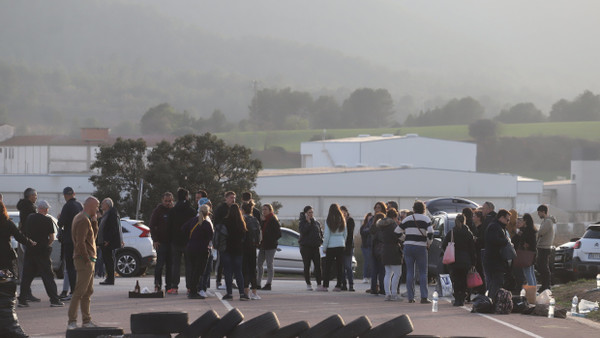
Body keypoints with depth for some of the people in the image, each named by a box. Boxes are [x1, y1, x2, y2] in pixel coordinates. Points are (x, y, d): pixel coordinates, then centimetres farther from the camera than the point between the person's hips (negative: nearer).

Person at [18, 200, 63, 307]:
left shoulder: (29, 218, 6)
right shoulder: (48, 220, -8)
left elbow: (23, 234, 14)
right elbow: (52, 238, -6)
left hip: (29, 251, 4)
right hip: (42, 251, -4)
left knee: (26, 276, 9)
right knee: (48, 276, 0)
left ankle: (22, 299, 8)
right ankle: (54, 300, -1)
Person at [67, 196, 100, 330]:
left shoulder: (82, 218, 17)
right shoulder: (83, 220, -15)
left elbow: (93, 236, 22)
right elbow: (80, 242, -22)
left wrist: (94, 221, 9)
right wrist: (87, 260, -20)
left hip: (88, 260, 11)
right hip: (84, 260, -11)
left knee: (88, 292, 13)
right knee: (80, 291, -10)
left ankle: (86, 320, 18)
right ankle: (72, 321, -11)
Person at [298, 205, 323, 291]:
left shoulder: (316, 222, 13)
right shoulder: (302, 222, 0)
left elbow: (320, 232, 20)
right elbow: (302, 231, -17)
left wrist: (321, 240, 3)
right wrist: (308, 222, -16)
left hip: (315, 246, 3)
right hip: (305, 246, -3)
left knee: (318, 265, -6)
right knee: (307, 266, 1)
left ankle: (319, 284, -8)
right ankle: (308, 284, 8)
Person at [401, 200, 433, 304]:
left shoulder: (407, 219, 9)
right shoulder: (426, 219, -2)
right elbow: (430, 232, -15)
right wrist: (428, 243, 0)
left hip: (408, 246, 3)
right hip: (420, 247, -3)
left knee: (410, 272, 6)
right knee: (423, 273, 1)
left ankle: (410, 297, 4)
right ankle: (424, 297, -7)